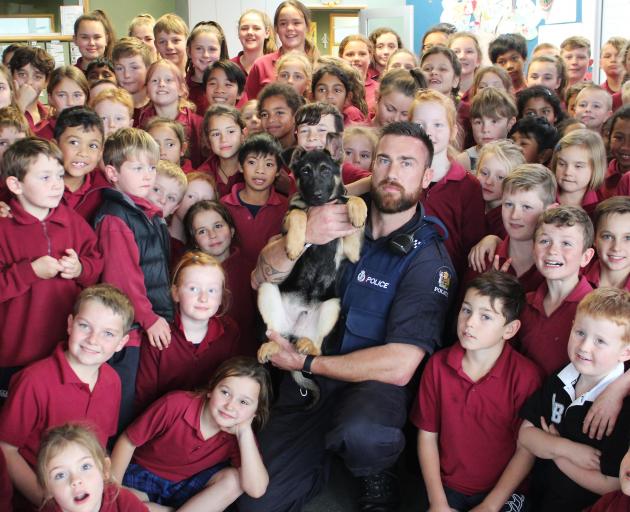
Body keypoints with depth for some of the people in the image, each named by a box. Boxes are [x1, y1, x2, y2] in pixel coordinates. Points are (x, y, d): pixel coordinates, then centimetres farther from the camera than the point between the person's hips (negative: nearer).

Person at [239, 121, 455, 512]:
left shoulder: (429, 259, -13)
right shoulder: (341, 217, 0)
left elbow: (399, 366, -22)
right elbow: (261, 279, -3)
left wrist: (305, 363, -15)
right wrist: (303, 237, -24)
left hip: (374, 383, -3)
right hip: (310, 381, 4)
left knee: (361, 434, -38)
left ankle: (377, 480, -2)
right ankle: (322, 460, 22)